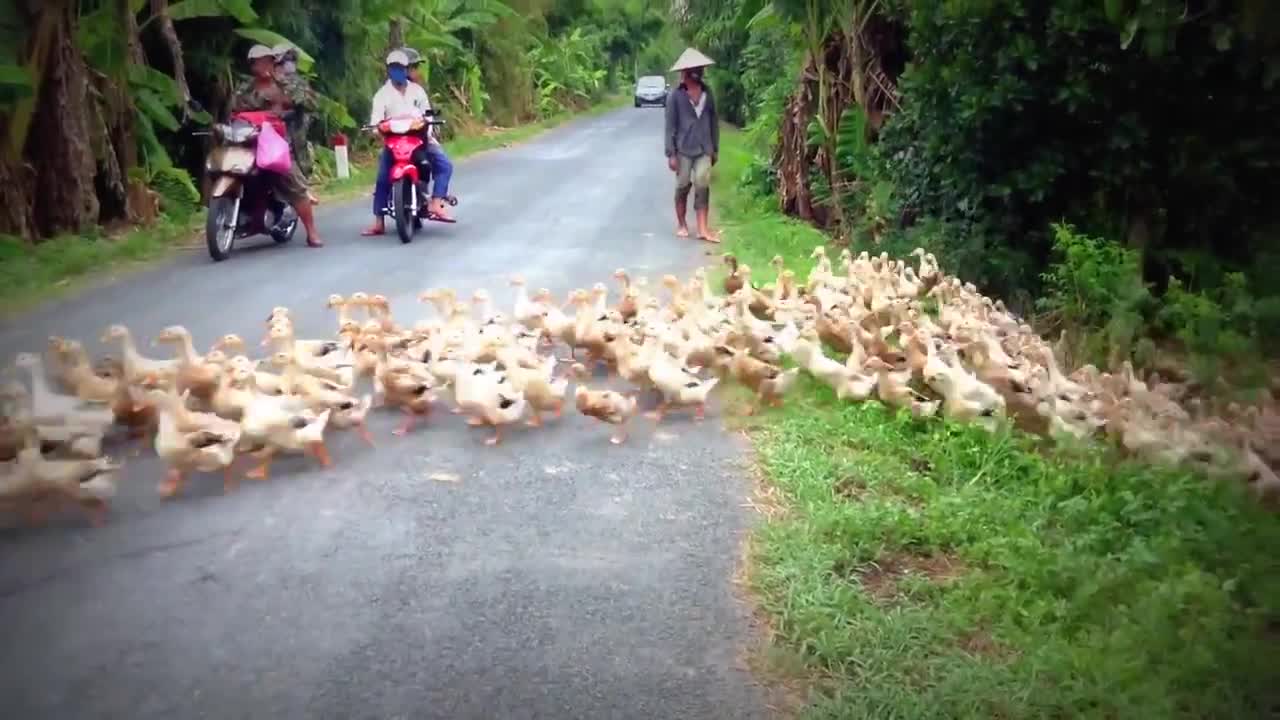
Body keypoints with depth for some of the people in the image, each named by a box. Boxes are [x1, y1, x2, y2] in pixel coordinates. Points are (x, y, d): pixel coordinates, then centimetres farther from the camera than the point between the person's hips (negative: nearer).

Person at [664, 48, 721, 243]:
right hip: (683, 149, -2)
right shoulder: (675, 95, -5)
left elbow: (714, 121, 12)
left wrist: (715, 148, 11)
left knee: (702, 186, -5)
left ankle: (703, 229, -6)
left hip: (704, 149, 2)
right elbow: (670, 126, -6)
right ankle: (681, 225, 22)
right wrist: (671, 153, -10)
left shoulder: (707, 93, 7)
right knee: (683, 187, 6)